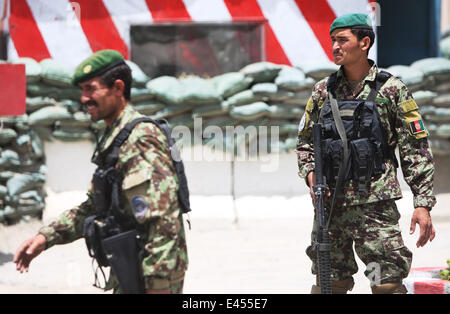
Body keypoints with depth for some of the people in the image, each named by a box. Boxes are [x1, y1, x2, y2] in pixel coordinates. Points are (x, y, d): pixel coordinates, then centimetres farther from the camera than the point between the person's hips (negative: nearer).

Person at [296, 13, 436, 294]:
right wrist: (311, 175, -1)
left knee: (388, 284, -6)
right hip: (329, 206, 4)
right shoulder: (323, 90, 10)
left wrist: (423, 204, -8)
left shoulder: (391, 90, 0)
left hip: (375, 206, -4)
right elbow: (305, 141, 19)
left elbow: (416, 150, -1)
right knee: (328, 284, 7)